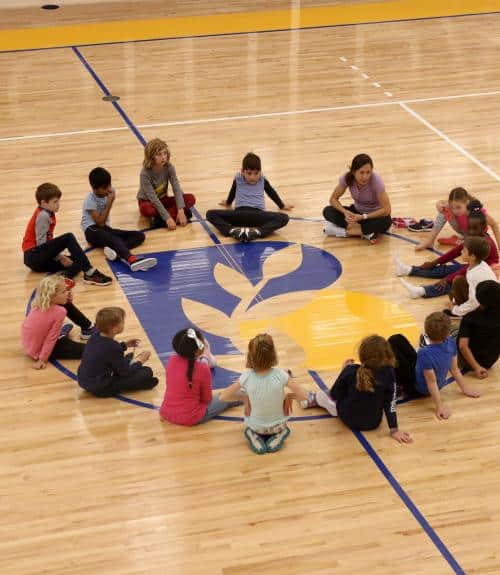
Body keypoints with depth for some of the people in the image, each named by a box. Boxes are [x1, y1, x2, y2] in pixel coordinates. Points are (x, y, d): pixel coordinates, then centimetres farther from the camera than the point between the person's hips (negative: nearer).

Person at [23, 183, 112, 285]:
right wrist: (59, 257, -11)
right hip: (34, 256, -10)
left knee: (77, 261, -4)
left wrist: (59, 256, 3)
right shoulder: (43, 216, -14)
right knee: (68, 238, -23)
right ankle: (89, 273, -31)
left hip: (41, 258, 10)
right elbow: (41, 242, -17)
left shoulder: (46, 213, 15)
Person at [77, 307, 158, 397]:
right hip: (101, 389, -9)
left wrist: (124, 345, 16)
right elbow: (125, 373, -12)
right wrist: (139, 362, 3)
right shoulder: (113, 347, -24)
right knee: (147, 372, -7)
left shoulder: (95, 337, -2)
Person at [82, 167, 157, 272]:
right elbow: (100, 223, -20)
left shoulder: (110, 192, 2)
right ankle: (131, 260, -68)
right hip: (93, 231, -7)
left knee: (140, 235, -9)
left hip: (105, 229, 7)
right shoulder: (90, 200, -13)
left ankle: (114, 249, -39)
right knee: (114, 238, -38)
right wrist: (109, 203, -20)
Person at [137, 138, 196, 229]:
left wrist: (180, 210, -34)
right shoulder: (145, 173, -26)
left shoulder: (169, 167, -14)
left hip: (163, 199, 5)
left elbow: (177, 189, -20)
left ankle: (159, 218, -28)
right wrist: (167, 218, -37)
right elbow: (153, 198, -30)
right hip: (148, 201, -5)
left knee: (191, 199, -18)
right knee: (146, 209, -41)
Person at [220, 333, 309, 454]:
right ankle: (278, 437, 8)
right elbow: (304, 396, -22)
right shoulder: (280, 375, -28)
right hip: (278, 426, 0)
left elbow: (223, 397, -15)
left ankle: (254, 437, 9)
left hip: (255, 427, 0)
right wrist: (289, 396, -2)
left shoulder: (247, 377, -25)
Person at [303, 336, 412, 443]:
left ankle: (312, 400, 53)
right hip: (373, 423, 2)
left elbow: (335, 395, -10)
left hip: (348, 419, -2)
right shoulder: (388, 373, -23)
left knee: (322, 395, 24)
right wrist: (394, 429, -14)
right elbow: (390, 403, -20)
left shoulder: (351, 370, -24)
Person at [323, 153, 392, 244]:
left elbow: (387, 209, -26)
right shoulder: (347, 178, -21)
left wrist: (363, 217, -31)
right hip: (357, 211, 4)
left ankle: (344, 231, -24)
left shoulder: (375, 180, -29)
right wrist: (345, 212, -26)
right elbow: (333, 199, -8)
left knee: (385, 222, -38)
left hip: (375, 214, -3)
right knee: (328, 211, -19)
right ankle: (366, 232, -23)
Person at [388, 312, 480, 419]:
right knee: (397, 339, 14)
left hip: (417, 389, -7)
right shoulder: (451, 343, -21)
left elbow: (431, 382, -33)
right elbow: (455, 369, -10)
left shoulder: (425, 354, -40)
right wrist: (464, 388, 3)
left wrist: (440, 407, -31)